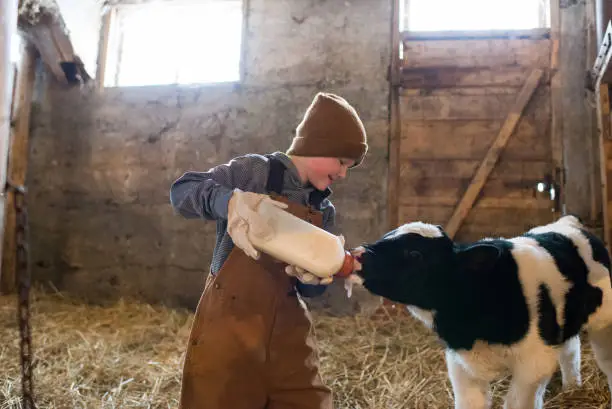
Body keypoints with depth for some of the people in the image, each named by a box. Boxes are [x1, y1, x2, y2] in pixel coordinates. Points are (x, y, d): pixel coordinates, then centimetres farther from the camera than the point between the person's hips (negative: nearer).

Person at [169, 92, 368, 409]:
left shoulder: (324, 211, 9)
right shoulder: (256, 171, -6)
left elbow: (312, 288, 10)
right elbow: (182, 191, -14)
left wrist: (314, 276, -14)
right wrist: (231, 201, -33)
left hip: (288, 326, 5)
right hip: (231, 319, -5)